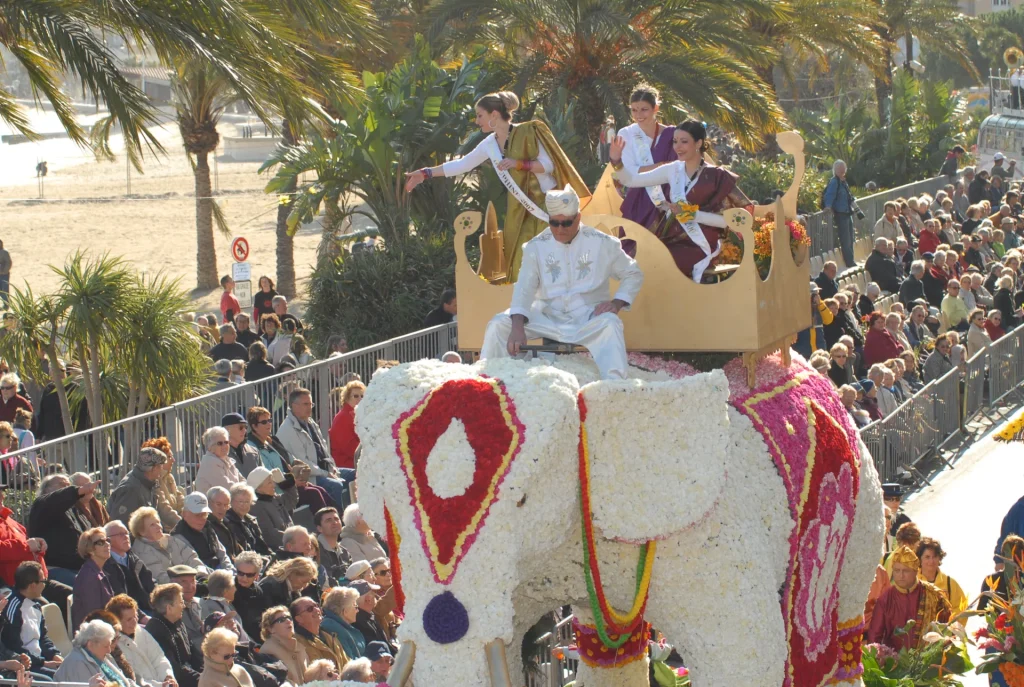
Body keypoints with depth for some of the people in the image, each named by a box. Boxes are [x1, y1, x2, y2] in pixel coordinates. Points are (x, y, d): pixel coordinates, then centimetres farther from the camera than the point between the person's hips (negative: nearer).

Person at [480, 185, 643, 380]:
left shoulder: (602, 243, 1)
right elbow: (524, 288, -6)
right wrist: (518, 326, -24)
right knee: (499, 324, -17)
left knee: (610, 324, -36)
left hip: (588, 321, -2)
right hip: (547, 318, 2)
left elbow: (633, 275, 11)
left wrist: (617, 303, -9)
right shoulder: (536, 247, 4)